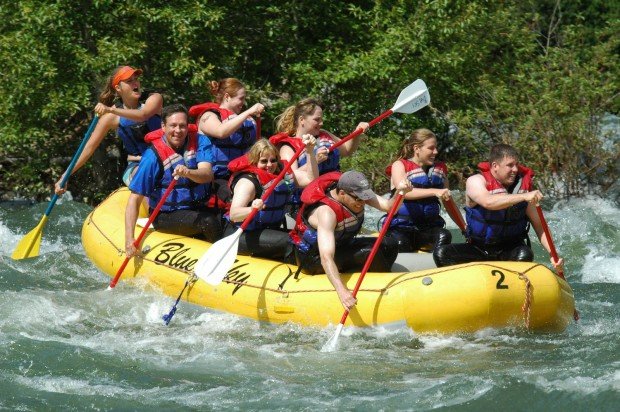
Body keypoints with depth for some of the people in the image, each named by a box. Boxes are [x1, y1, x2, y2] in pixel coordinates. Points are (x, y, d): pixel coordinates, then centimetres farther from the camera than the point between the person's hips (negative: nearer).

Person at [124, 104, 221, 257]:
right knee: (209, 222, -27)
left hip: (200, 208, 5)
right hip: (167, 215, -5)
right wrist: (129, 239, -23)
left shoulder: (199, 142, -2)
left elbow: (208, 174, -20)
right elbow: (135, 200, -15)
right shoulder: (154, 156, -13)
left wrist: (188, 173, -44)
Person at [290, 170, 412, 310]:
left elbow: (388, 206, -17)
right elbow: (326, 257, -44)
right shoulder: (326, 211, -34)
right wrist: (341, 290, -56)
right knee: (370, 253, -26)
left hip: (340, 246, 9)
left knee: (390, 245, -4)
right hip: (313, 259, -8)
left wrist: (400, 192, -40)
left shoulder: (356, 193, -11)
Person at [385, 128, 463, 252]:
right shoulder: (399, 165, 3)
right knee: (401, 243, -37)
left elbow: (448, 203, 26)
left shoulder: (440, 169, 18)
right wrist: (434, 192, -30)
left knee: (445, 235, -30)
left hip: (429, 227, 4)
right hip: (401, 227, -4)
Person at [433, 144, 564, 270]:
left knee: (524, 254, -32)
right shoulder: (476, 181, -11)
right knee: (442, 253, -24)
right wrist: (523, 197, -43)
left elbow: (539, 226, -1)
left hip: (510, 249, 1)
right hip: (478, 250, -1)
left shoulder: (523, 185, -2)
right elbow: (488, 202, -34)